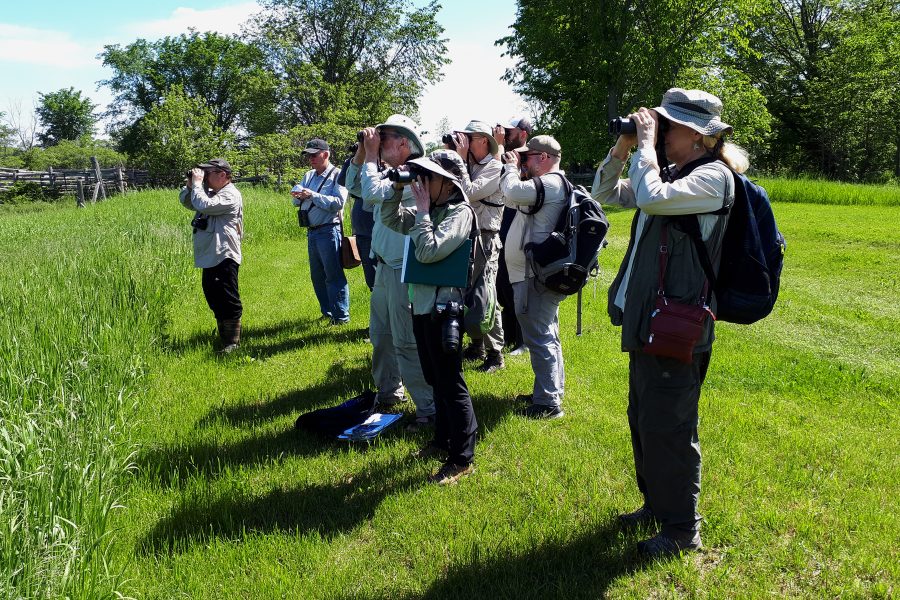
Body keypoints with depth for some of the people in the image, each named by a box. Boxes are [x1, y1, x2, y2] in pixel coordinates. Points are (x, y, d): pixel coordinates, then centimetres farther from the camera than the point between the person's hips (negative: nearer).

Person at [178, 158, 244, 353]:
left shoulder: (230, 195, -12)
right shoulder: (211, 192, 17)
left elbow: (203, 205, -24)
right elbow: (185, 201, 21)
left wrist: (197, 183, -12)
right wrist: (190, 185, 4)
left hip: (224, 256, -10)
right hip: (210, 256, 10)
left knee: (228, 300, -5)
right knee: (213, 296, 16)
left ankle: (232, 342, 1)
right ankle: (223, 335, 28)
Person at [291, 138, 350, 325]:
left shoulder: (337, 175, -6)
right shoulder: (309, 176, 15)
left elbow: (338, 202, -18)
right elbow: (297, 202, 14)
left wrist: (313, 196, -20)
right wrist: (299, 194, -9)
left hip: (328, 231, -8)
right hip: (312, 232, 8)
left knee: (333, 275, -7)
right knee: (317, 276, 14)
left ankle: (341, 316, -2)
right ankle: (327, 312, 25)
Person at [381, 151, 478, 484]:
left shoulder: (460, 212, -16)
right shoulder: (429, 211, 8)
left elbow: (429, 251, -26)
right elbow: (390, 220, 18)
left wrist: (422, 209, -18)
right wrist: (397, 189, 3)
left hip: (443, 308, -9)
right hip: (422, 304, 9)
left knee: (451, 384, -2)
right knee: (436, 380, 20)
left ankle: (462, 459, 8)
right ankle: (443, 439, 36)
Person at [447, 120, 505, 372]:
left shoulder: (495, 167, -10)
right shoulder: (468, 165, 13)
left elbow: (469, 193, -20)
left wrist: (460, 160, -14)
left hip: (485, 239, -8)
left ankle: (495, 354, -3)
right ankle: (477, 346, 25)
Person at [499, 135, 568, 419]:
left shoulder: (551, 183, -16)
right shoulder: (549, 184, 18)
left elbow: (512, 192, -27)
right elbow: (513, 200, 22)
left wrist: (511, 167, -8)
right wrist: (512, 168, 12)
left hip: (535, 277, -11)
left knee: (539, 338, -7)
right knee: (547, 336, 19)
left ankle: (548, 403, -2)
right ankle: (553, 391, 31)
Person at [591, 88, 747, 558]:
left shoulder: (713, 176, -13)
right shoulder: (670, 173, 13)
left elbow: (652, 198, -29)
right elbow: (604, 193, 18)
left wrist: (647, 142, -16)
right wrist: (623, 147, 5)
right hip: (646, 321, 9)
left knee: (666, 427, -1)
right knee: (643, 420, 19)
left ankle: (682, 528, 15)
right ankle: (656, 505, 36)